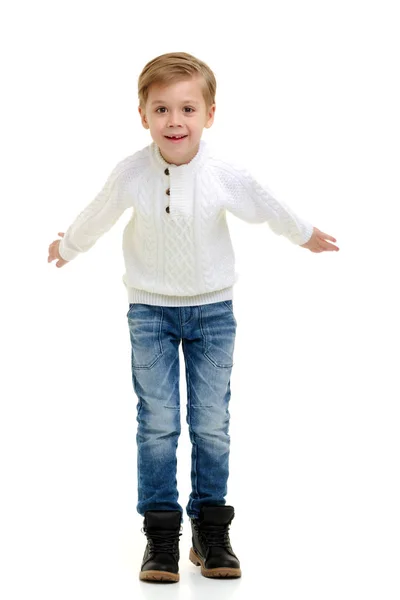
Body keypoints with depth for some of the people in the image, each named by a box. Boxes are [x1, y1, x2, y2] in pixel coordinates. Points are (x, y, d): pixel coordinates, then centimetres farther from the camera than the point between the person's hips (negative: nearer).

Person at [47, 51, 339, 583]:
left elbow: (268, 208, 6)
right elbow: (97, 216, 7)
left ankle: (211, 531, 16)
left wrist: (305, 235, 22)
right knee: (158, 424, -2)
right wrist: (68, 246, 24)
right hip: (151, 310, 0)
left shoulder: (225, 176, -15)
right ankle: (161, 535, 7)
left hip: (212, 308, 0)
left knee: (212, 424, 3)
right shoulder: (130, 175, -14)